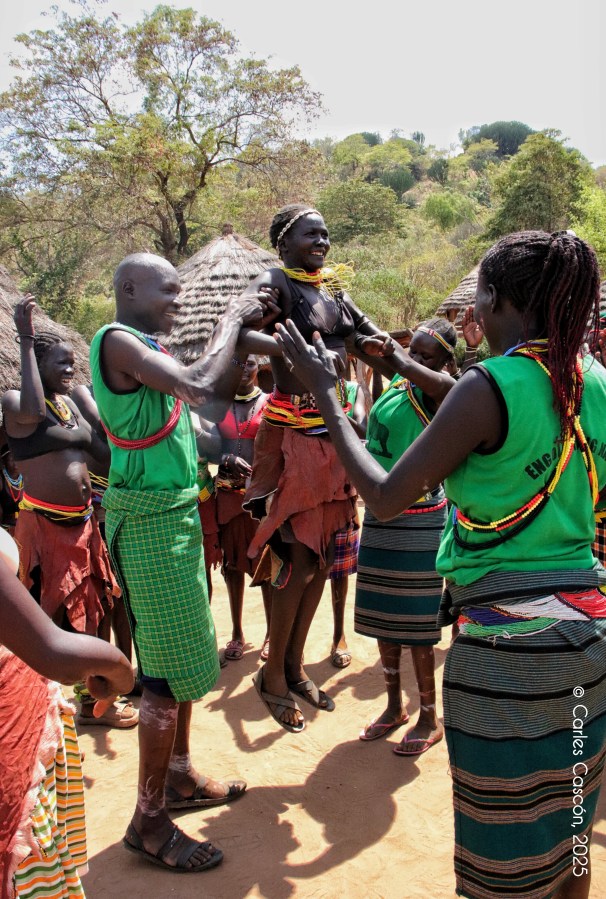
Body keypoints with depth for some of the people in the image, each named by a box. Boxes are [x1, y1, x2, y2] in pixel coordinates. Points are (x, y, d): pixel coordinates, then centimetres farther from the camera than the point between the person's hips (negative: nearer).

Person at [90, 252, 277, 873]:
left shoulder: (144, 349, 14)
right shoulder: (118, 341, -14)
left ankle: (177, 777, 34)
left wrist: (244, 330, 6)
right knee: (168, 669, -4)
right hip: (150, 517, -10)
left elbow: (216, 396, 15)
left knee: (181, 656, 18)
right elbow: (198, 385, -25)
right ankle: (149, 822, 10)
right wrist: (232, 318, -10)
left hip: (175, 514, 10)